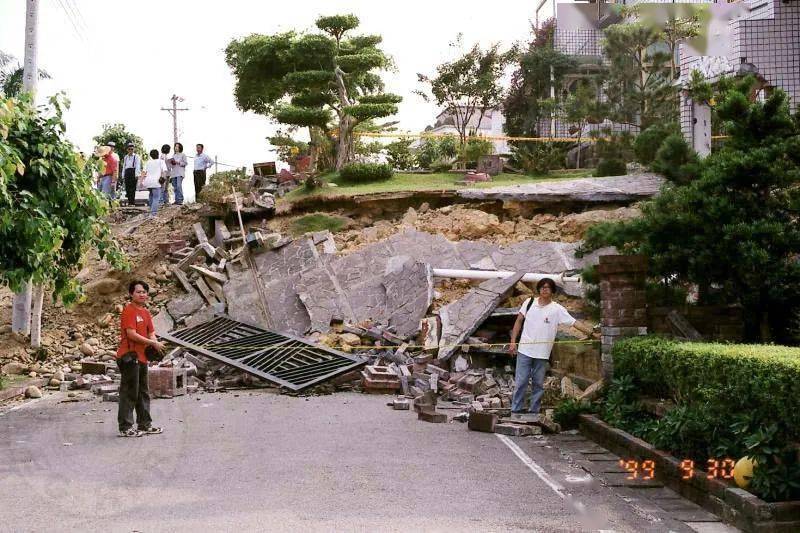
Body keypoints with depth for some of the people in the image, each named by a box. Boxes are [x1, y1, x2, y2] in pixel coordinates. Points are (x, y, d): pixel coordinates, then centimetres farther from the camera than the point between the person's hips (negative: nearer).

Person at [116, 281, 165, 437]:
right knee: (129, 392, -5)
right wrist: (153, 343, -16)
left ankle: (145, 425, 24)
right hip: (129, 356, -9)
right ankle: (125, 427, 0)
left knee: (143, 393, 15)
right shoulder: (129, 310, -12)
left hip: (142, 357, 9)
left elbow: (151, 333, 14)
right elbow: (131, 334, -20)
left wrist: (156, 344, -8)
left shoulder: (146, 312, 15)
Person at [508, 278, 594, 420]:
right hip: (525, 350, 0)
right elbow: (519, 322, 9)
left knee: (538, 384, 9)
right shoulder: (529, 302, 2)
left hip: (542, 354, 0)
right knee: (521, 382, 0)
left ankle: (534, 412, 19)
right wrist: (513, 342, 4)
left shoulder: (557, 309, -4)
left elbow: (575, 323, -10)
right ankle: (516, 411, 8)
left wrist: (591, 332, -23)